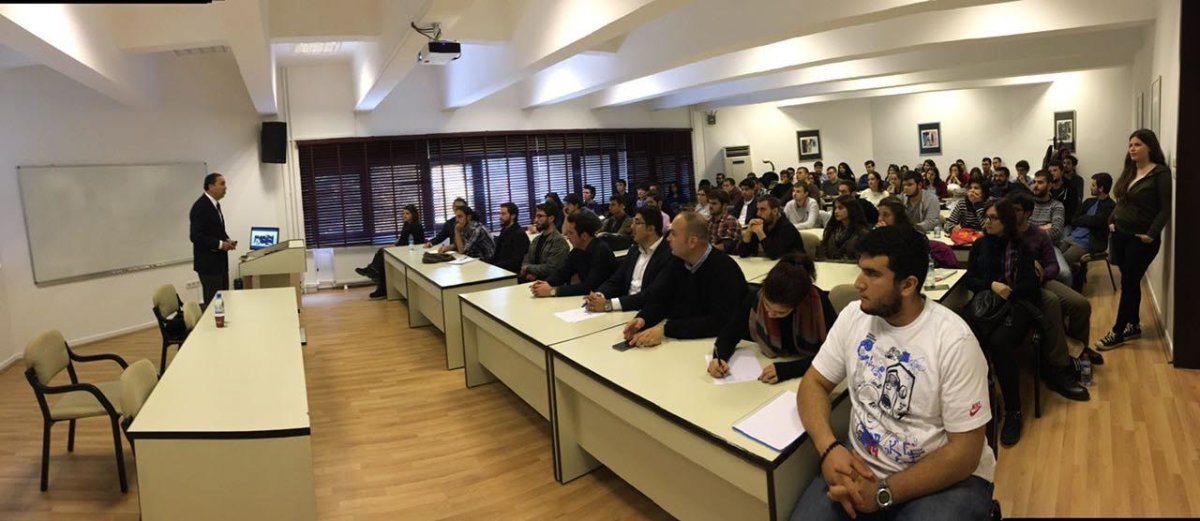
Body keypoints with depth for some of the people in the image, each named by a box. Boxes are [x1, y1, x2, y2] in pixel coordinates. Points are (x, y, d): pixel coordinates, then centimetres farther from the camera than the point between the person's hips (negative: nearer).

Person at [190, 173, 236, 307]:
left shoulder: (215, 204, 12)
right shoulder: (200, 206, -17)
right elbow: (195, 236, -23)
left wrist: (227, 240, 4)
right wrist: (220, 244, -21)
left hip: (219, 262, 9)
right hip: (208, 263, -9)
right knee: (213, 301, -3)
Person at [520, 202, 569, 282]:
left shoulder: (559, 241, -12)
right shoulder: (536, 239, 14)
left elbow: (550, 269, -18)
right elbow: (526, 261, 14)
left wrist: (528, 268, -5)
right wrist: (530, 273, -8)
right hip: (532, 280, 7)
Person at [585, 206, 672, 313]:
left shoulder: (668, 255, -13)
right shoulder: (634, 250, 12)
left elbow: (652, 295, -22)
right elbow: (615, 281, 10)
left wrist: (609, 304, -29)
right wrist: (598, 296, -12)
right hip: (626, 311, 7)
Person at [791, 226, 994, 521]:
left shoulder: (954, 341, -17)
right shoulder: (854, 316, -3)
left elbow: (965, 451, -15)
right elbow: (814, 383, 0)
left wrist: (883, 494, -20)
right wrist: (829, 449, -19)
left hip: (946, 478, -3)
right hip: (863, 466, 3)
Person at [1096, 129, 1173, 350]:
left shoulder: (1161, 173, -10)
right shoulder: (1129, 171, 10)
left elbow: (1166, 209, -13)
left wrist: (1151, 234, -19)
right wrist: (1111, 221, 4)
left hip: (1141, 239, -6)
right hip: (1120, 234, 6)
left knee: (1128, 283, -4)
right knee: (1130, 282, 12)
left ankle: (1117, 333, 2)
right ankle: (1133, 325, 23)